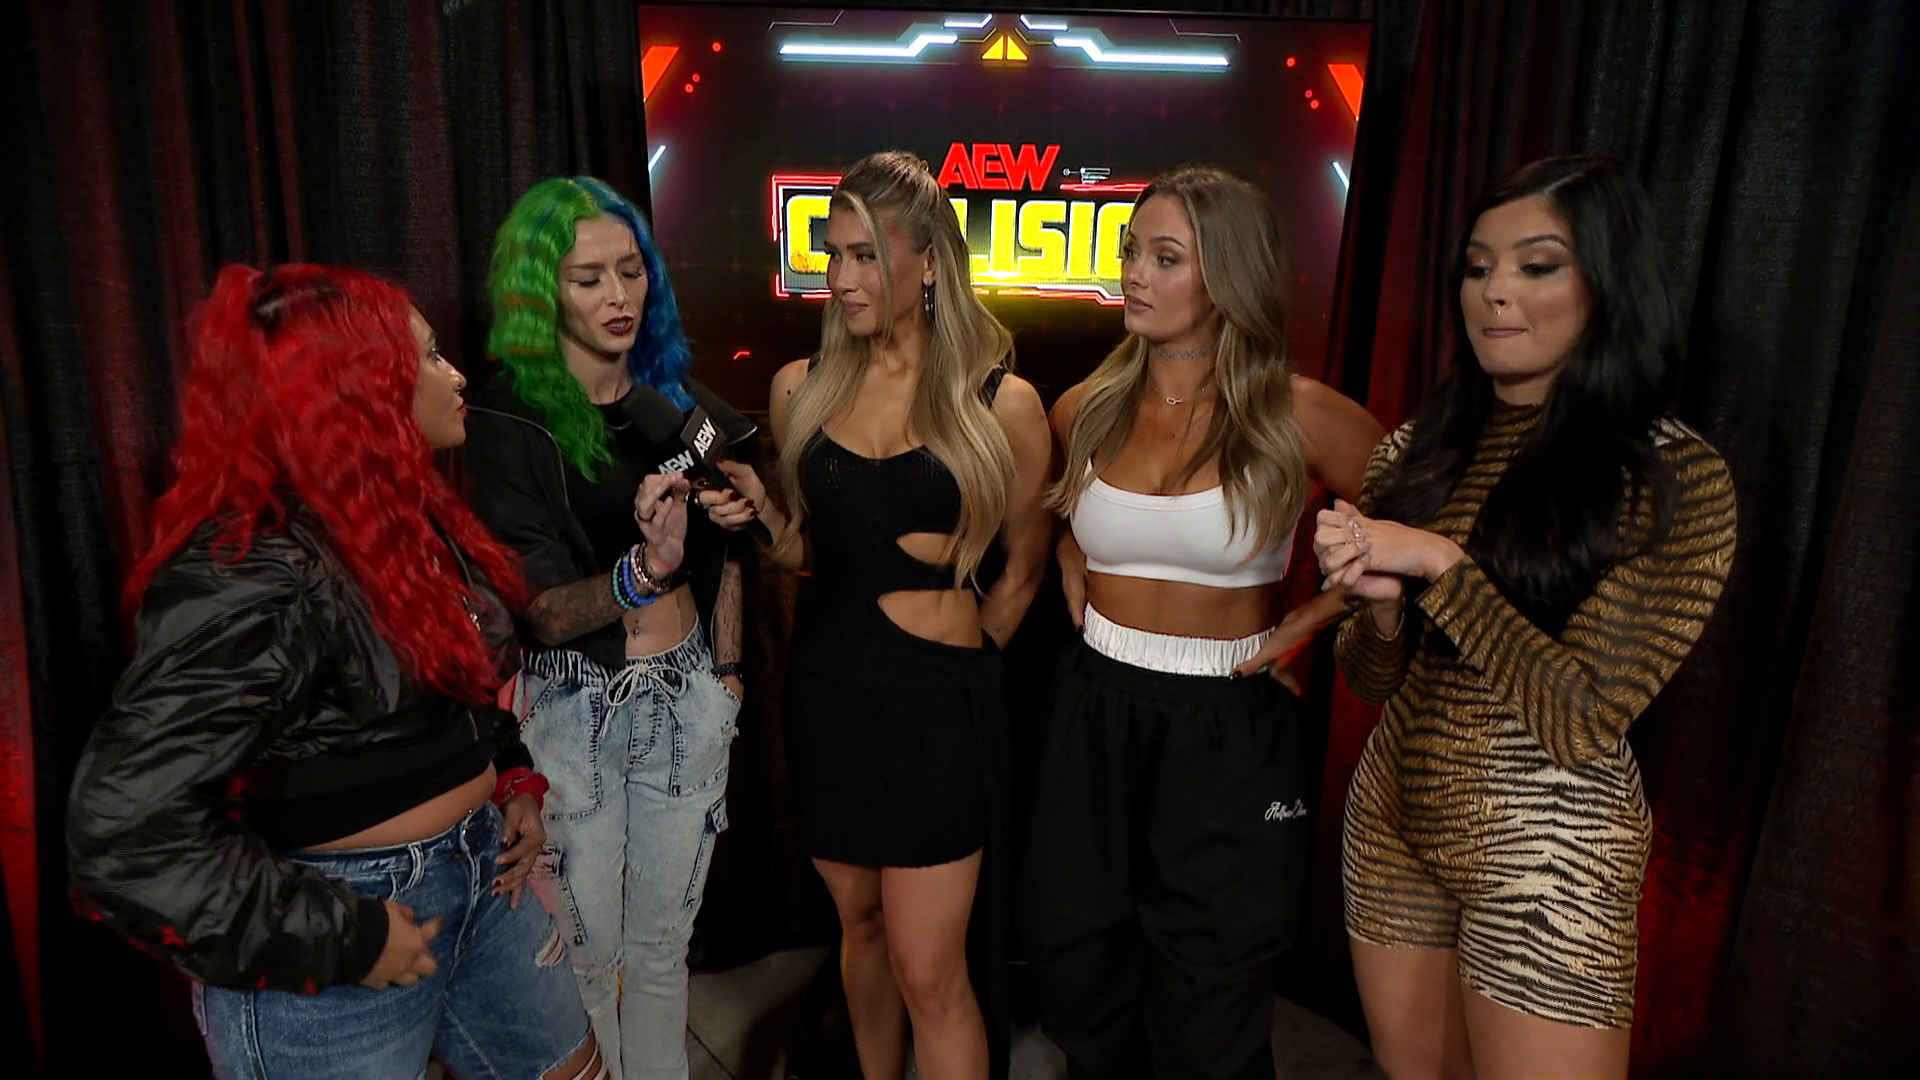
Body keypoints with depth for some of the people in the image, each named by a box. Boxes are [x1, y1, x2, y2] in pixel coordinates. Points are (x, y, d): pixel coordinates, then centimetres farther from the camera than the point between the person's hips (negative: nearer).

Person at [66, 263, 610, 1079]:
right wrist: (345, 940, -22)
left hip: (477, 876, 8)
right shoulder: (256, 570, -25)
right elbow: (127, 837, -28)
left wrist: (514, 782, 7)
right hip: (339, 951, -8)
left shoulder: (406, 515, 4)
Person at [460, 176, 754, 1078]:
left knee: (663, 943, 17)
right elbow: (539, 611, -16)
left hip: (688, 699, 4)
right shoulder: (507, 421, -11)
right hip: (574, 707, -3)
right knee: (585, 953, 10)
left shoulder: (677, 394, 2)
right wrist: (641, 572, -34)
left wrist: (724, 668, 8)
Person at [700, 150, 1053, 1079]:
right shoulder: (802, 388, 3)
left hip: (937, 699, -4)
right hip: (826, 687, 4)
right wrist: (761, 516, -8)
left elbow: (1021, 567, 3)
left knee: (928, 969, 0)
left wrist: (959, 656, 7)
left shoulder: (1001, 402, -8)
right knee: (861, 923, 20)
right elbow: (807, 550, 11)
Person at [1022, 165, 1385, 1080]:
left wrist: (1306, 624, -7)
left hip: (1229, 736, -3)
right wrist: (1083, 608, 8)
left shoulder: (1299, 418, -12)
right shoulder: (1087, 411, 1)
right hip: (1094, 718, 4)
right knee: (1077, 978, 18)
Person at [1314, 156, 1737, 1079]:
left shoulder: (1676, 478, -13)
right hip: (1393, 819, 5)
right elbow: (1371, 681, 5)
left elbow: (1583, 721, -19)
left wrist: (1440, 564, -20)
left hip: (1546, 847, -4)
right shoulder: (1418, 450, 1)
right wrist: (1380, 605, -16)